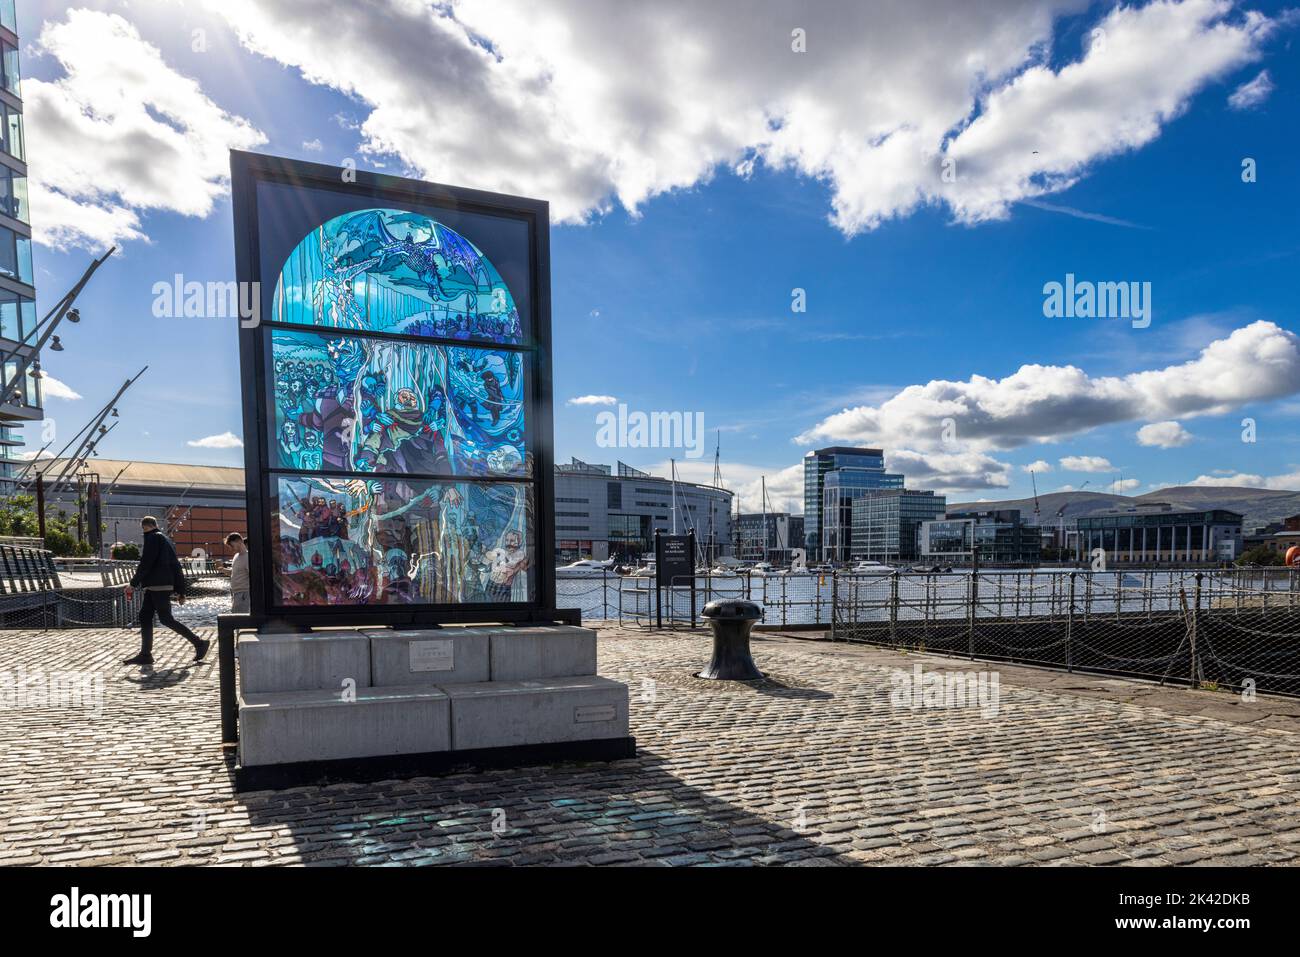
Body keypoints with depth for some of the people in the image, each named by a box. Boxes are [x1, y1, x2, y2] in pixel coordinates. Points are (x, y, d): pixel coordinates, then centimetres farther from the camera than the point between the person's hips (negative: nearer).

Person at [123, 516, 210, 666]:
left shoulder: (153, 538, -7)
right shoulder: (166, 540, 21)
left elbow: (145, 563, -14)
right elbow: (176, 566, 19)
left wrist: (133, 584, -11)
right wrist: (180, 590, 19)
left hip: (158, 585, -10)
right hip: (154, 587, 10)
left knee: (166, 619, -9)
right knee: (144, 616, 9)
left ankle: (199, 643, -8)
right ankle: (145, 654, 9)